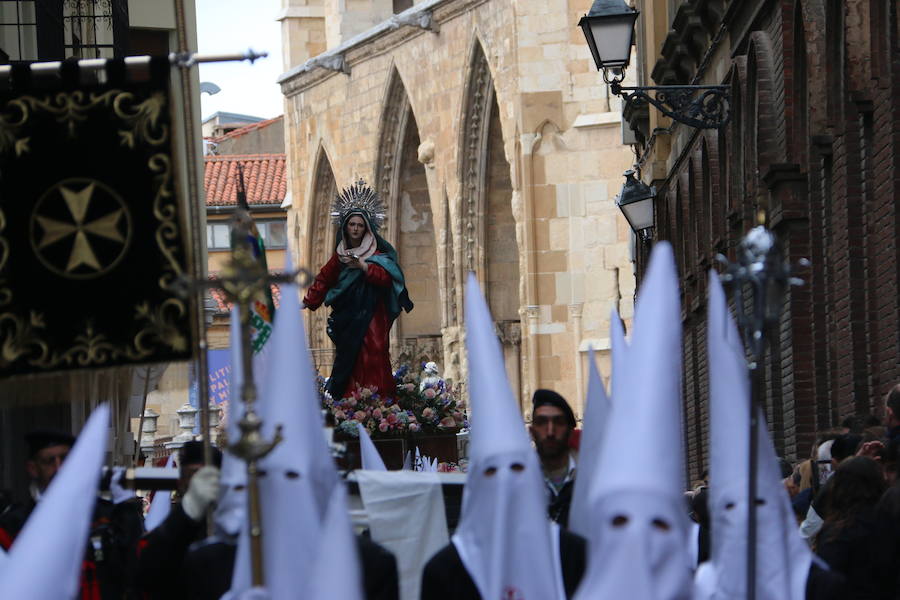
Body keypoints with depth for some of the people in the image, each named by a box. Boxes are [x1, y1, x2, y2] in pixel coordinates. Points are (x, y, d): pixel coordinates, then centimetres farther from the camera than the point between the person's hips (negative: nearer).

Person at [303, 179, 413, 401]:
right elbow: (324, 278, 18)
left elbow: (385, 278, -14)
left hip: (371, 318, -4)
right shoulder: (340, 254, 14)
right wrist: (308, 301, 10)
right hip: (347, 319, 4)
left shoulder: (378, 253, 0)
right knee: (347, 360, -1)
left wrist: (363, 266, -26)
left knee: (370, 360, -12)